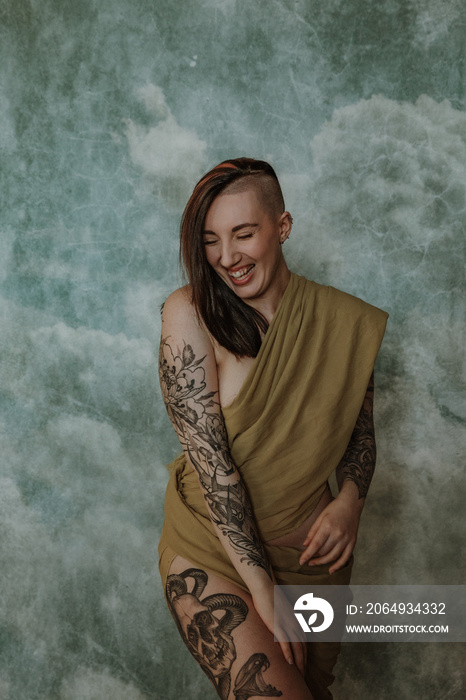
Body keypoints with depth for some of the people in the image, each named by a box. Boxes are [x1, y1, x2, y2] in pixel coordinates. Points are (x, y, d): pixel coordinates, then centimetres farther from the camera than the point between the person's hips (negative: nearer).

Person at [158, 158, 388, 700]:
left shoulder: (343, 320, -4)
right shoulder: (189, 313, -14)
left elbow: (361, 427, 9)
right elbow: (207, 453, -18)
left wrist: (350, 499, -12)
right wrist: (260, 584, -18)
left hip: (312, 550, 4)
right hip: (211, 549, -3)